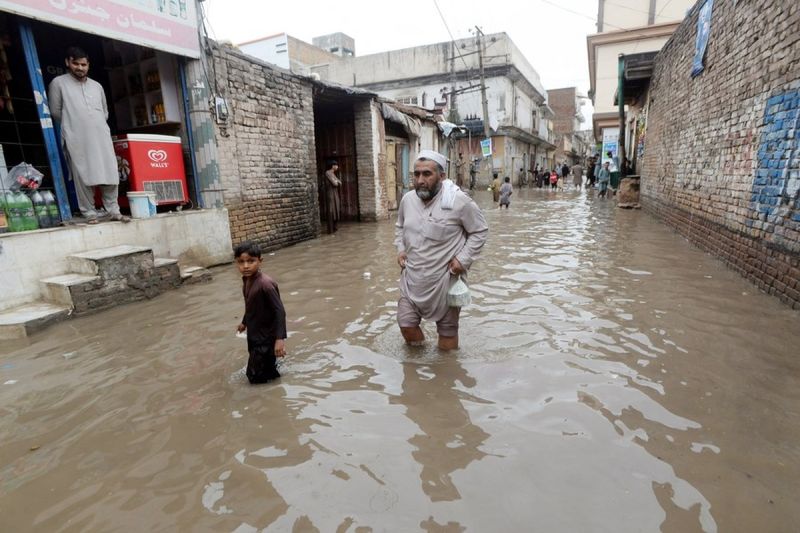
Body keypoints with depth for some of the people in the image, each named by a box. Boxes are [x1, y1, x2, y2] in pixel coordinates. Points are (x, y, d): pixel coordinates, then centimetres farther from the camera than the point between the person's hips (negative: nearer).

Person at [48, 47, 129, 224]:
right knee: (83, 177, -6)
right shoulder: (58, 83, 8)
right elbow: (55, 111, 8)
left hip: (101, 136, 3)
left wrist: (95, 124, 11)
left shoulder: (97, 86, 20)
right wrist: (72, 124, 13)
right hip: (77, 138, -3)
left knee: (110, 173, -4)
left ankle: (114, 211, 1)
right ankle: (89, 213, -1)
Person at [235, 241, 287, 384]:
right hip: (254, 335, 8)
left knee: (255, 376, -2)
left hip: (266, 337, -8)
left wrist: (280, 338, -31)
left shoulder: (265, 284, -28)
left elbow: (279, 311, -26)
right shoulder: (246, 281, -1)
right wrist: (244, 322, 30)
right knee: (256, 371, 20)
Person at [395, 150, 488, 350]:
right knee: (406, 324, 8)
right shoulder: (407, 199, 0)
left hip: (445, 278, -4)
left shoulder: (458, 200, -16)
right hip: (412, 278, 5)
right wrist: (400, 249, 4)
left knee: (447, 328, 11)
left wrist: (463, 259, -14)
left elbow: (479, 231, -5)